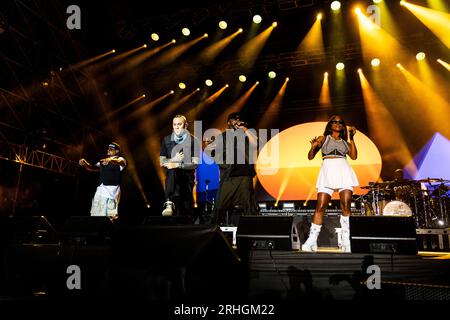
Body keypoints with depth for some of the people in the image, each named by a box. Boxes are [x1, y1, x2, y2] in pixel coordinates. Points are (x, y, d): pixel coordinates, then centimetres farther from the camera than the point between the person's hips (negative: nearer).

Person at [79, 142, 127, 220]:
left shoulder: (120, 159, 5)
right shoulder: (103, 161, 25)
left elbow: (120, 162, -19)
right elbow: (93, 168, 17)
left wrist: (110, 160, -41)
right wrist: (84, 164, -5)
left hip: (112, 190, -6)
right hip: (100, 189, 6)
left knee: (111, 216, -16)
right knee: (96, 214, 0)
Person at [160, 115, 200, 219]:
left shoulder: (193, 140, 1)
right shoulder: (167, 140, 9)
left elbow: (195, 163, -5)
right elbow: (162, 162, 10)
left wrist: (178, 164, -18)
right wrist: (173, 160, -10)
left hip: (187, 175, 0)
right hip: (172, 175, 0)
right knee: (172, 172, -33)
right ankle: (169, 204, -47)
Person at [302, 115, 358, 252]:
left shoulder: (345, 143, 23)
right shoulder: (323, 138, 18)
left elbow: (354, 156, 6)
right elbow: (310, 157, 11)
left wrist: (351, 139, 3)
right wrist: (313, 147, -10)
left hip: (344, 171, 2)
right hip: (328, 171, -2)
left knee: (346, 206, -9)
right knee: (320, 207, -10)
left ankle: (346, 243, -7)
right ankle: (312, 241, -9)